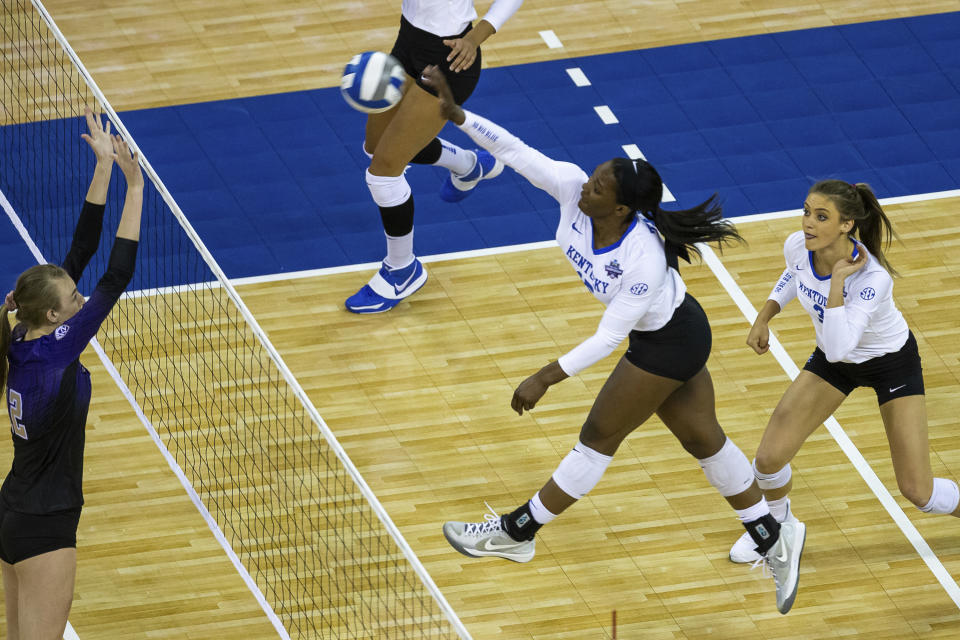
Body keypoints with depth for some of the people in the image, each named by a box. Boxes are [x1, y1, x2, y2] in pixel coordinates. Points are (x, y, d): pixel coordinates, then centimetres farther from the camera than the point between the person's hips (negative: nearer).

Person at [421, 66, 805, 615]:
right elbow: (513, 149, -22)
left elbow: (607, 338, -30)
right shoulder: (571, 188, -22)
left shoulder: (644, 262, -37)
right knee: (702, 438, 19)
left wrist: (547, 378, -29)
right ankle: (774, 540, 31)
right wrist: (457, 114, -34)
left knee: (598, 439, 6)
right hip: (664, 335, 8)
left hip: (669, 346, -8)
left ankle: (517, 533, 21)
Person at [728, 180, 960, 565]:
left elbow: (838, 348, -46)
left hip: (892, 363, -5)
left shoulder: (872, 278, -39)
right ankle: (777, 523, 27)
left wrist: (837, 282, -47)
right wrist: (763, 318, -2)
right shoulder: (798, 246, -21)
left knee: (917, 490, -8)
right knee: (770, 458, -6)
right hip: (832, 360, 5)